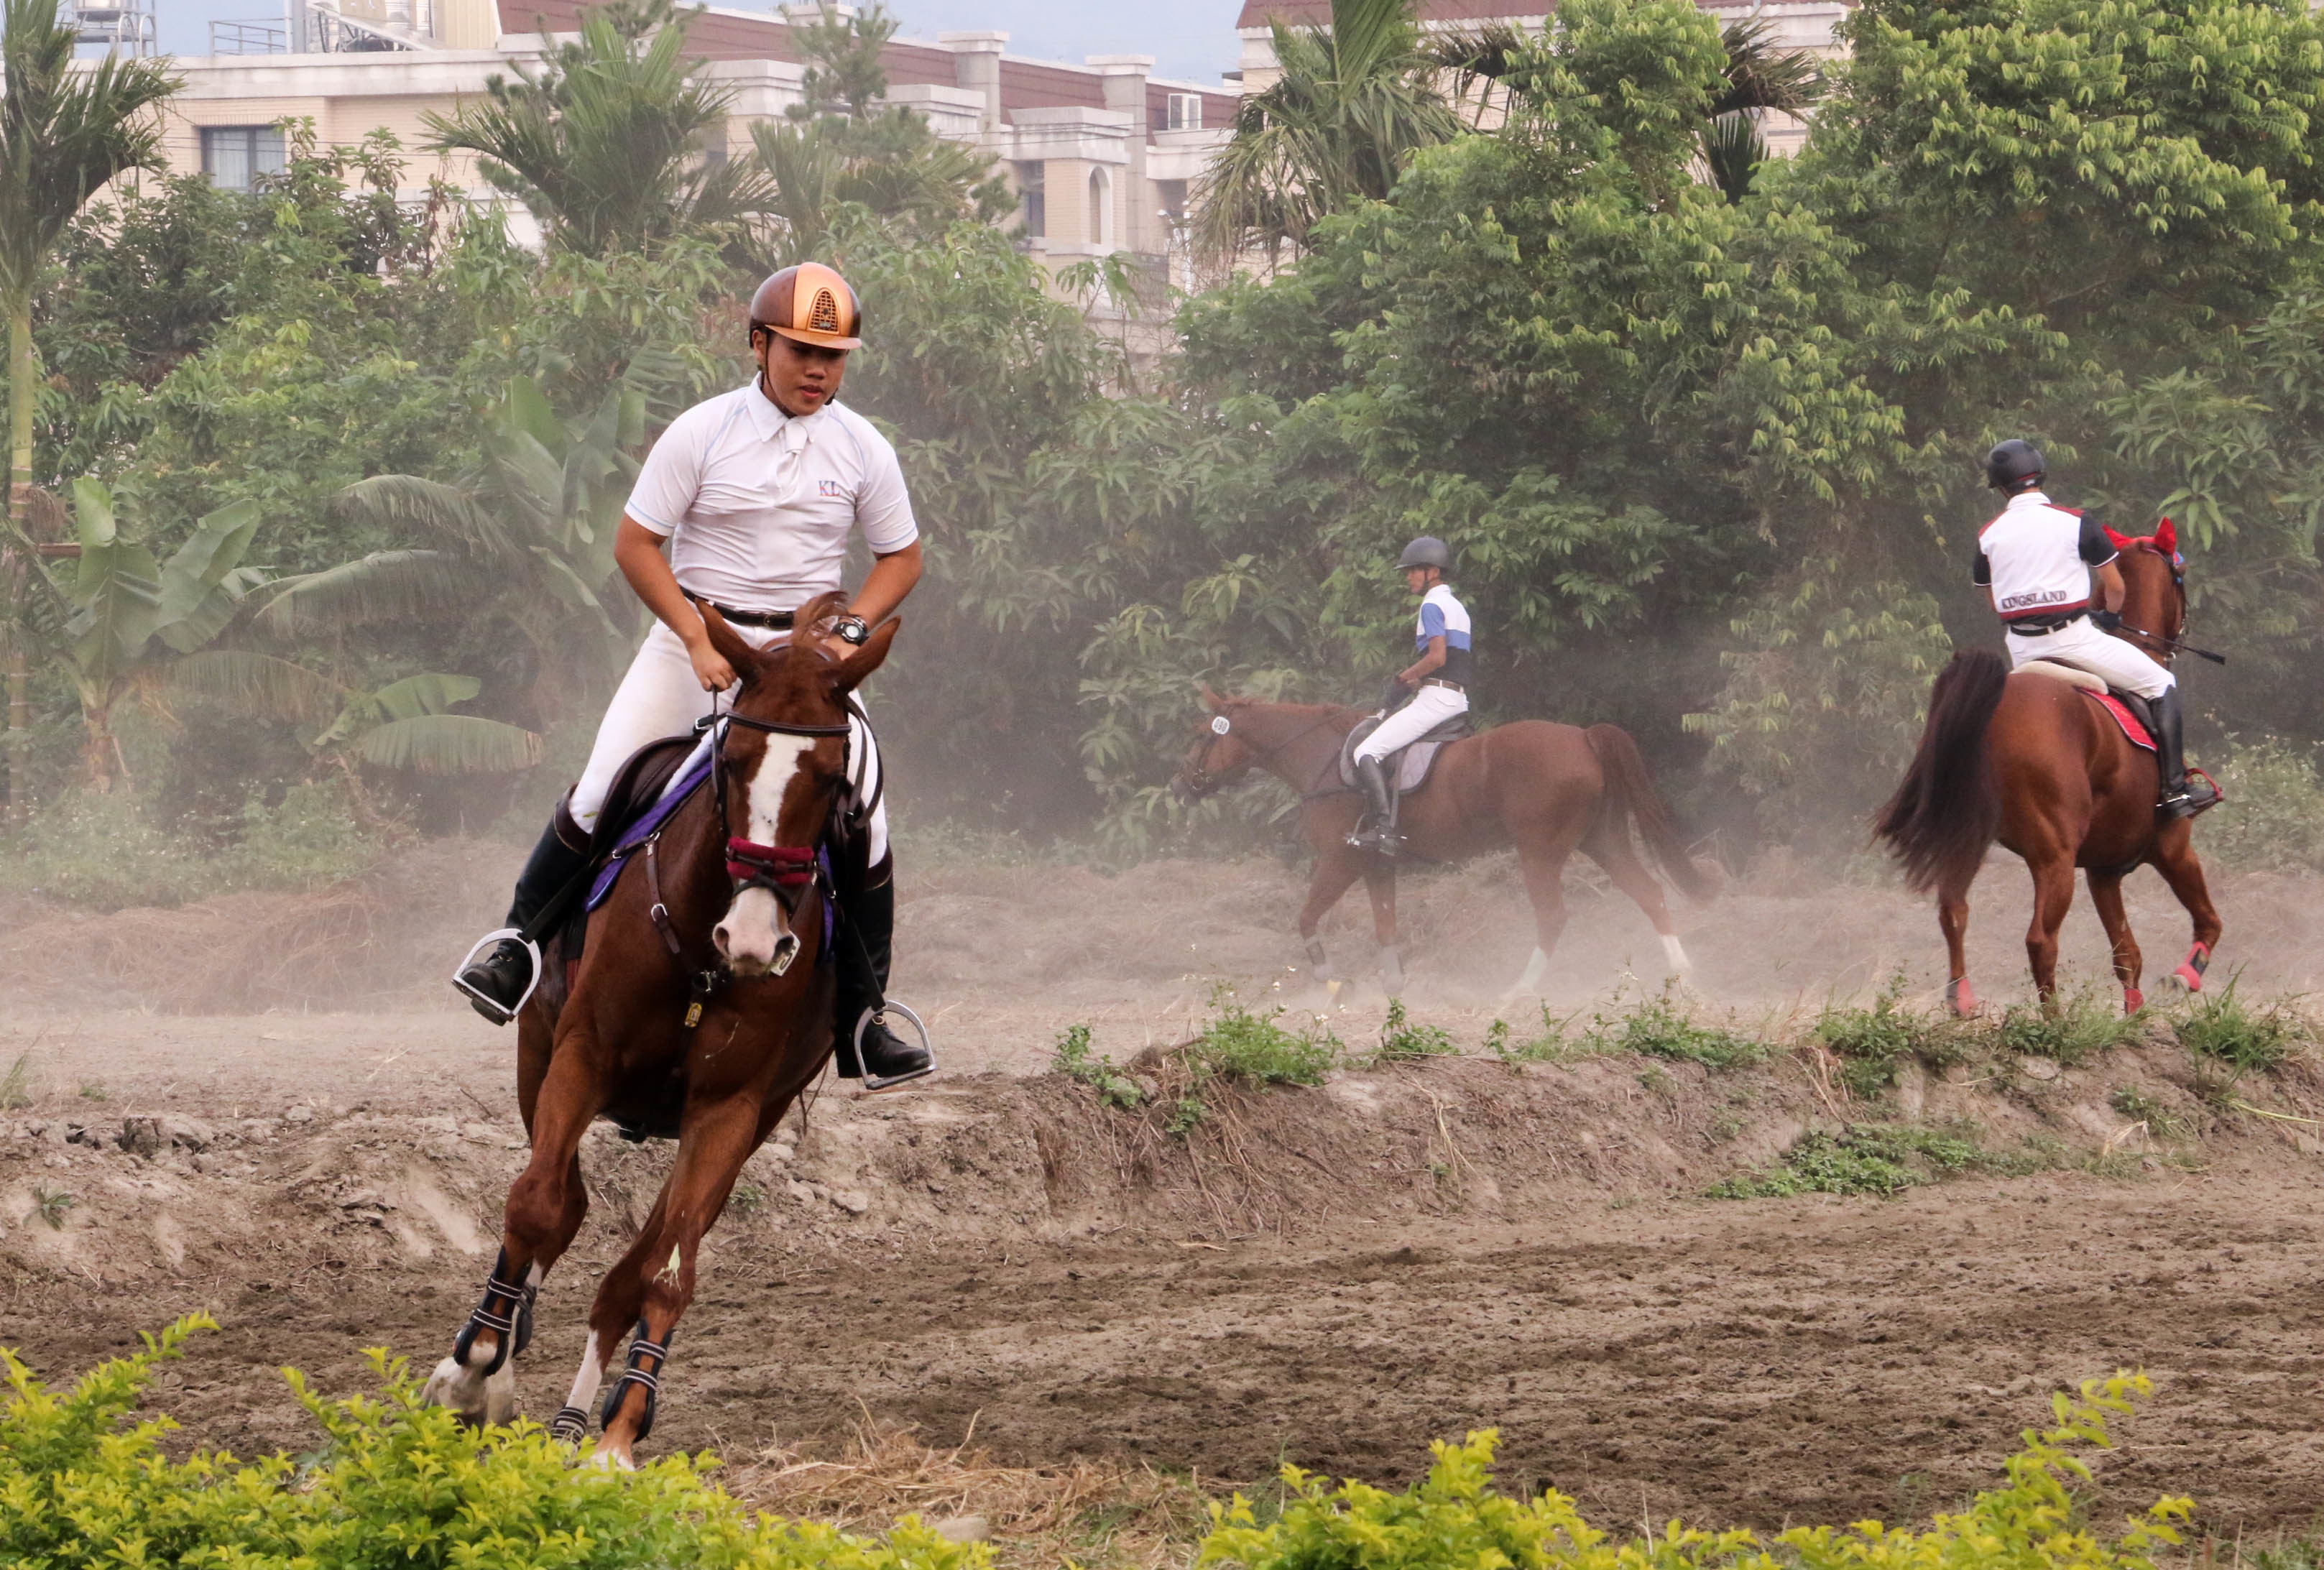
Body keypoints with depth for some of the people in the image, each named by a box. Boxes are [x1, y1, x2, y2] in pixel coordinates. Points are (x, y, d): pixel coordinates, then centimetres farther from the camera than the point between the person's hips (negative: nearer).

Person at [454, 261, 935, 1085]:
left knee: (862, 822, -8)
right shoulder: (703, 432, -8)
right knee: (600, 795, -10)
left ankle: (860, 1022, 2)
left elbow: (901, 558, 9)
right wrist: (701, 641, -16)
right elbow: (635, 545, -7)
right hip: (695, 634, -2)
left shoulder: (863, 450, -1)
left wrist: (848, 632, -9)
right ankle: (516, 951, 6)